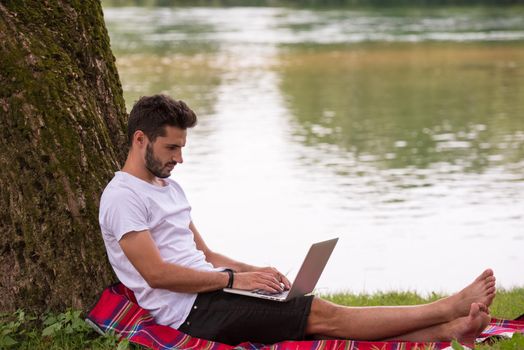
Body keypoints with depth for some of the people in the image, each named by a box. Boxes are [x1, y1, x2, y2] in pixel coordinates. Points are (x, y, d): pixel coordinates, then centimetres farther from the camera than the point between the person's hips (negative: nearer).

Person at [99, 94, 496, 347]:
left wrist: (253, 270, 5)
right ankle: (447, 309, -16)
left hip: (210, 291, 9)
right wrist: (234, 279, -17)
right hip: (191, 310, -9)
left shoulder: (169, 187, 21)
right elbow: (156, 273, -20)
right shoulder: (123, 197, -10)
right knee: (322, 314, -14)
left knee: (319, 317, -8)